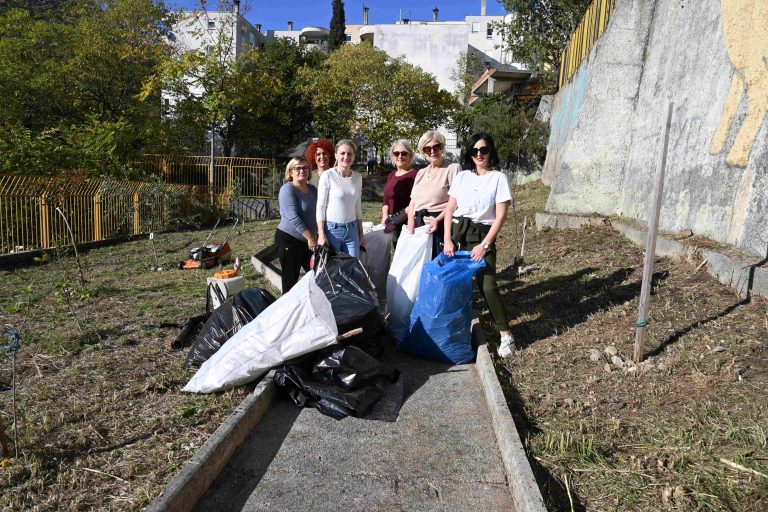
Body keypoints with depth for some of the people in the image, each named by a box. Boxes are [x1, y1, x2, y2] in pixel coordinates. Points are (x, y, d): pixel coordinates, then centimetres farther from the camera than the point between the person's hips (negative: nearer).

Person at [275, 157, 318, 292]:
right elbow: (293, 218, -22)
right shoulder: (287, 189, -13)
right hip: (289, 240, -7)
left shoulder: (312, 189, 9)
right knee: (291, 281, 2)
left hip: (308, 240, 7)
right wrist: (310, 237, -23)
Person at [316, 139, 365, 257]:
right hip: (332, 229, -4)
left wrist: (361, 233, 13)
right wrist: (321, 235, -13)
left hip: (352, 230, 4)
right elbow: (320, 206, -9)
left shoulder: (358, 177, 6)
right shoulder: (328, 175, -9)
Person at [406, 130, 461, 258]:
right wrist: (411, 225, 3)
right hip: (418, 227, 6)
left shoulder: (453, 168, -2)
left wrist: (438, 220, -18)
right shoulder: (421, 173, 19)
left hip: (440, 226, -6)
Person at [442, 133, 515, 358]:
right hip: (457, 233, 4)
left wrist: (484, 245, -13)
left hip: (482, 236, -4)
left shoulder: (499, 178, -1)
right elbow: (450, 209, 8)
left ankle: (505, 335, 0)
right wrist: (447, 240, -3)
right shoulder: (461, 177, 10)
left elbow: (501, 216, -6)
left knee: (487, 286, -12)